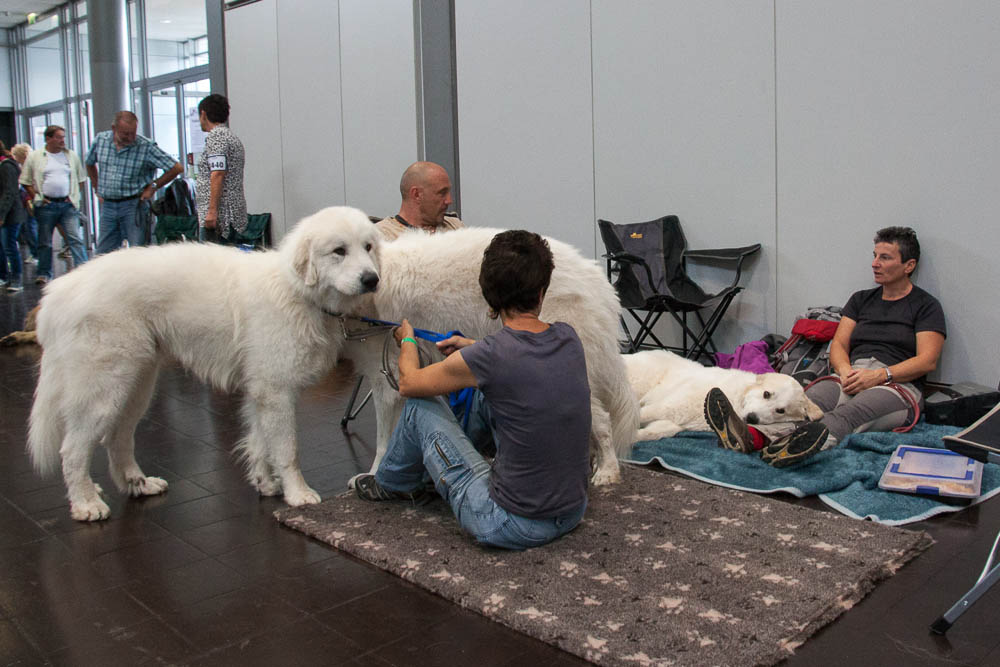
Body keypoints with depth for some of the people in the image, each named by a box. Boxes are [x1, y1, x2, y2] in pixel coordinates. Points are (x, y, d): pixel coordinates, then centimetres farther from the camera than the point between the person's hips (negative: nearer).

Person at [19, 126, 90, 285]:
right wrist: (37, 198, -3)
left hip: (67, 204, 1)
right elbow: (26, 181, 7)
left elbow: (80, 179, 16)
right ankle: (44, 273, 19)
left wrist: (74, 196, 4)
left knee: (75, 239, -7)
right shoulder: (34, 157, 3)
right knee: (45, 242, 8)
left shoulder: (71, 155, 9)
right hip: (46, 205, -1)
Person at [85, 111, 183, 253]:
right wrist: (97, 189, 18)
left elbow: (176, 168, -9)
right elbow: (90, 164, 23)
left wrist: (153, 186, -4)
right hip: (107, 205, 4)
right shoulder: (100, 140, 3)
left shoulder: (146, 147, -10)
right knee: (103, 254, 6)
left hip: (134, 205, -4)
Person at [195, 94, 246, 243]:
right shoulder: (232, 137, 20)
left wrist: (212, 210, -22)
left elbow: (218, 175, -19)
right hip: (235, 213, 10)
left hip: (220, 214, -10)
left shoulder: (215, 137, -9)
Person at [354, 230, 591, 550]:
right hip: (572, 513, 6)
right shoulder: (568, 338, -5)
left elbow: (409, 382, 1)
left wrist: (406, 340, 21)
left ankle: (392, 484, 37)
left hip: (510, 526, -6)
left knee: (421, 404, 8)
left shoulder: (486, 357, -21)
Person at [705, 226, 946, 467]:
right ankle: (755, 436, -59)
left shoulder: (926, 306, 8)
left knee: (852, 410, -39)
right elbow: (838, 344, 14)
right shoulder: (861, 299, 23)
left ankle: (818, 441, -71)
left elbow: (927, 361, -4)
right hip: (851, 378, 4)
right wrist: (845, 370, -9)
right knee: (810, 399, -31)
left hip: (897, 384, -3)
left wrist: (879, 375, -18)